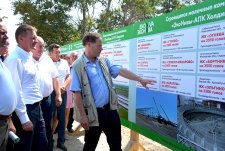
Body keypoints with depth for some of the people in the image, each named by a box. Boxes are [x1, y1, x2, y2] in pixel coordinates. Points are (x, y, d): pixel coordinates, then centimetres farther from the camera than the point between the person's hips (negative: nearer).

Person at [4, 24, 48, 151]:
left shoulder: (29, 57, 11)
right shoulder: (15, 59, -16)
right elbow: (16, 90, -19)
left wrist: (37, 106, 18)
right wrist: (24, 119, -18)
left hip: (37, 108, 8)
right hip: (25, 110, -8)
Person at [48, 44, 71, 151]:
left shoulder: (64, 62, 10)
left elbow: (69, 76, 12)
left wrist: (64, 86, -6)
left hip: (63, 93, 4)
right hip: (51, 93, -4)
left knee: (61, 117, 9)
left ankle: (61, 141, 20)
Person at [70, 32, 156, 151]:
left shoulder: (104, 61, 7)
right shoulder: (78, 66, -11)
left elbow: (121, 71, 6)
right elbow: (77, 93, -13)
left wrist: (140, 80, 3)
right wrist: (83, 115, -15)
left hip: (110, 109, 5)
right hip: (93, 114, -5)